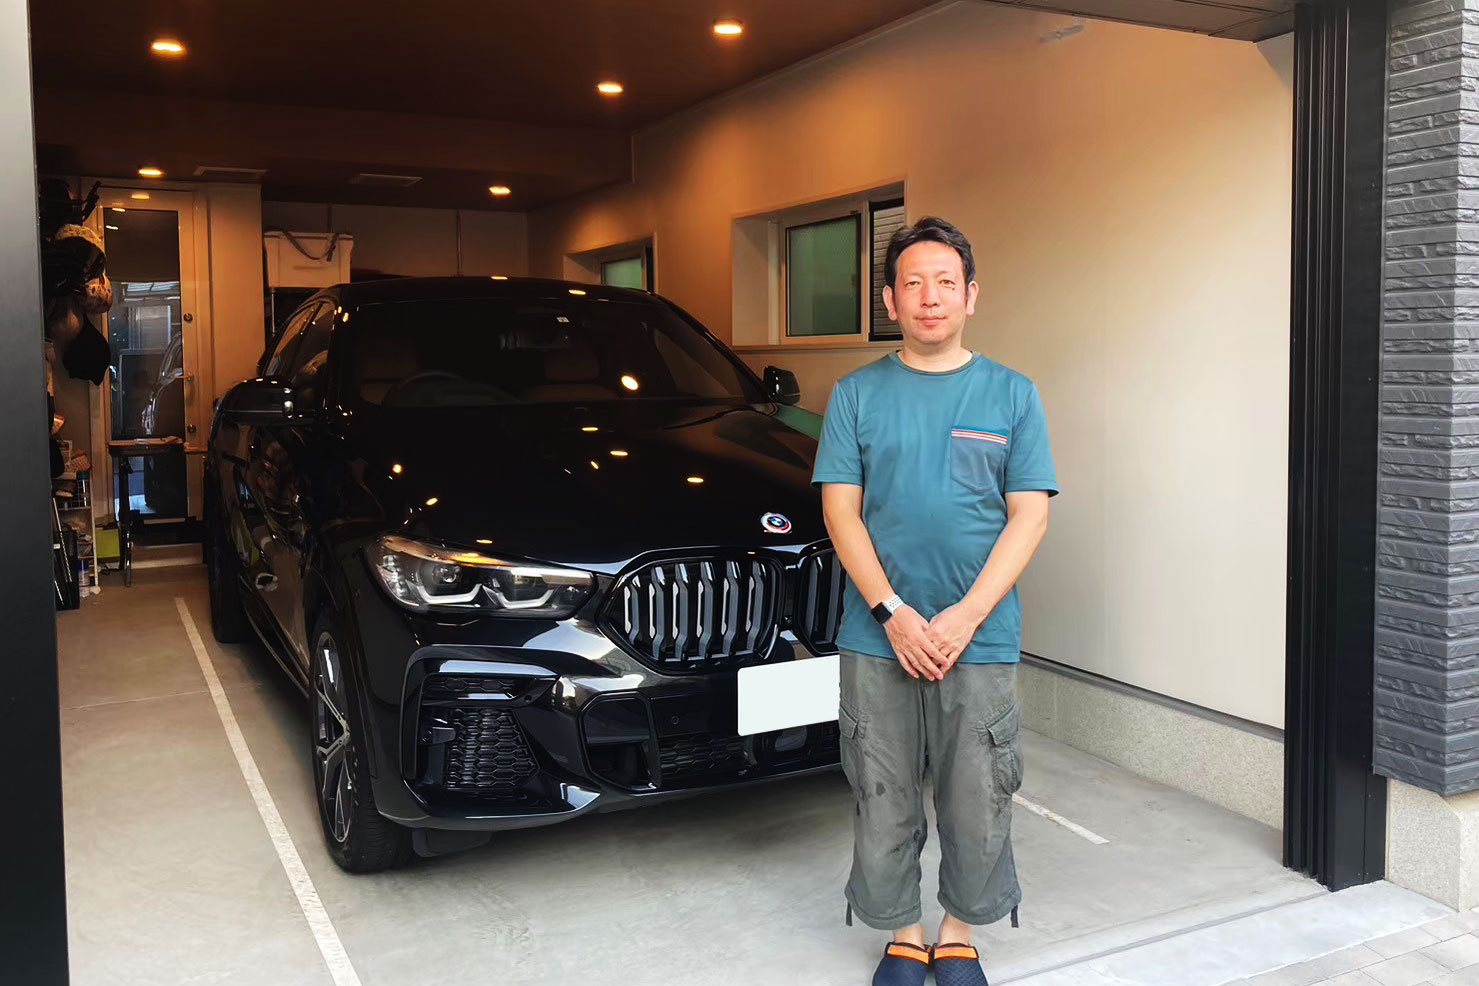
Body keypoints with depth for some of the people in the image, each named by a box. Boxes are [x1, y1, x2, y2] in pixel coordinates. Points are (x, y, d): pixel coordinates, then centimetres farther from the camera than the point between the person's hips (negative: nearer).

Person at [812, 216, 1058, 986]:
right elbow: (840, 511, 0)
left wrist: (965, 617, -12)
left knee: (977, 801, 8)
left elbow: (1028, 516, -1)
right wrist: (893, 613, -12)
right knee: (884, 800, 8)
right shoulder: (857, 394, 4)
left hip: (981, 641, 0)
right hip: (877, 640, 0)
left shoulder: (1012, 395, 4)